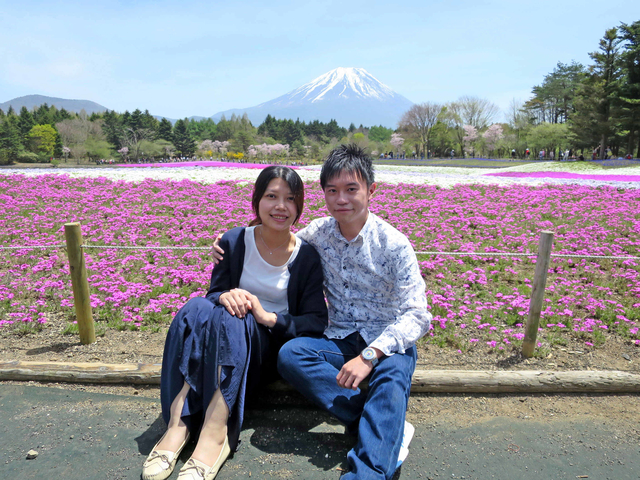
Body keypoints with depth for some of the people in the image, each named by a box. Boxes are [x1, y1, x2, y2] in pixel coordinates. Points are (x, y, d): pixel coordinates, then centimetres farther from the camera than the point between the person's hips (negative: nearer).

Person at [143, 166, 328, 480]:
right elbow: (214, 292, 3)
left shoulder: (307, 257, -4)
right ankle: (177, 424, -33)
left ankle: (215, 436, -38)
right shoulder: (234, 241, 1)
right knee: (196, 308, -29)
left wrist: (269, 317, -21)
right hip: (228, 336, 3)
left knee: (231, 319, -33)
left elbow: (317, 321, -5)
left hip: (270, 345, -2)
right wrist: (224, 296, -22)